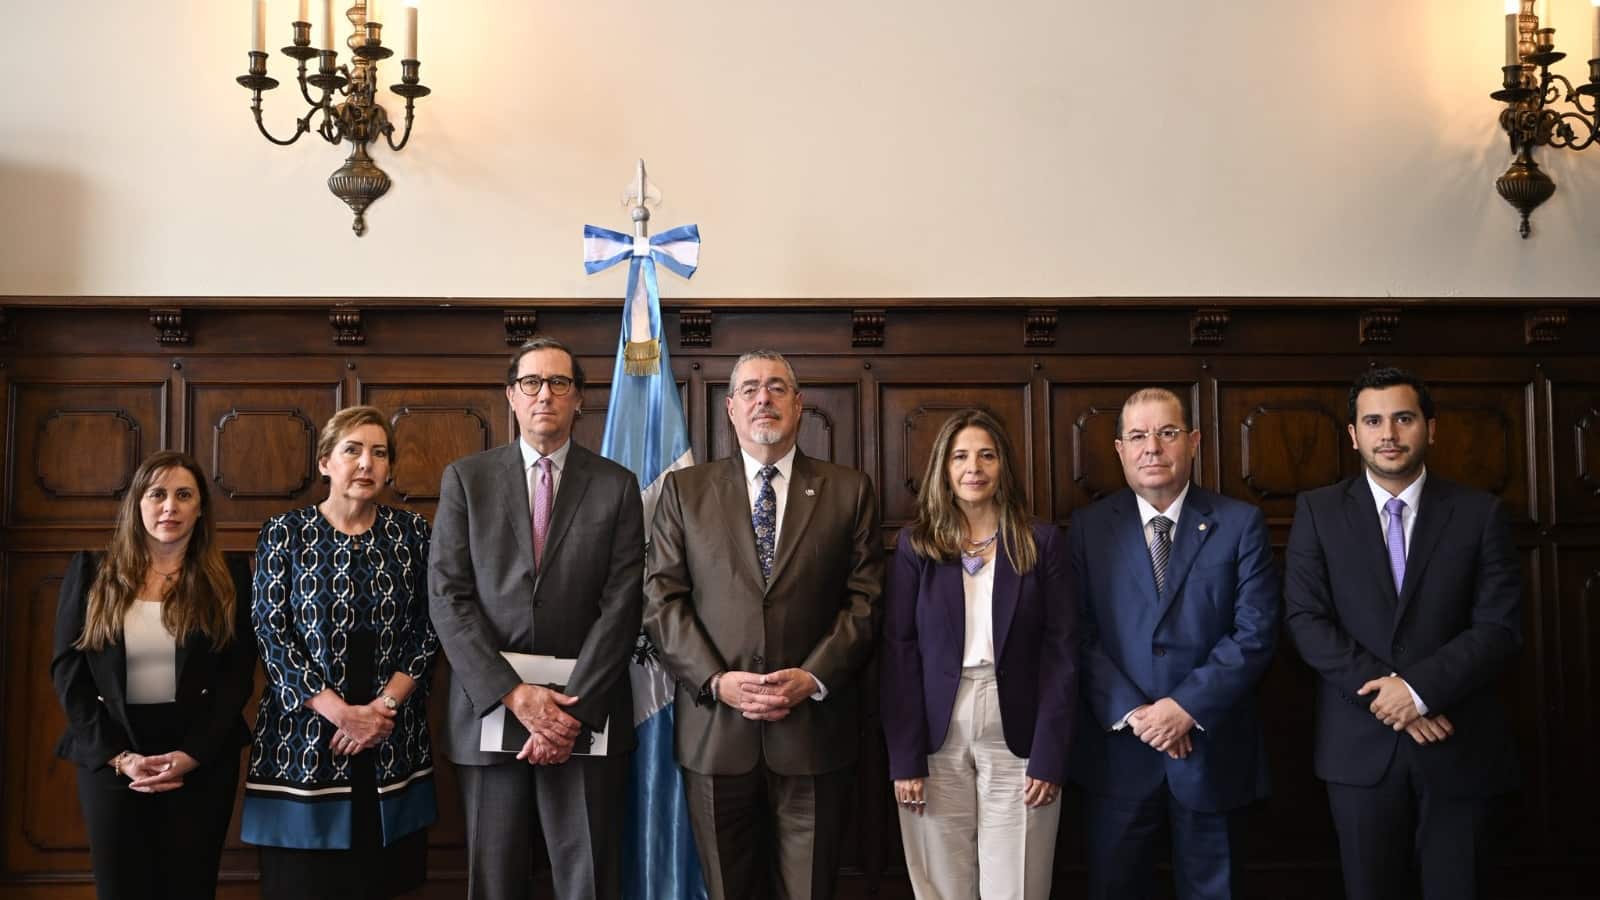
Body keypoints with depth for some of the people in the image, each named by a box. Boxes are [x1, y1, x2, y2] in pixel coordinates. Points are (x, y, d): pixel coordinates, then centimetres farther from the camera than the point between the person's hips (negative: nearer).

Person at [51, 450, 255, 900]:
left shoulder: (229, 578, 2)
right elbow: (68, 671, 0)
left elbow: (238, 676, -2)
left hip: (203, 760, 0)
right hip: (110, 760, 1)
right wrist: (117, 756, -10)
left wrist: (192, 754, -13)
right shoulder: (90, 573, 4)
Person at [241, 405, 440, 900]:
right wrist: (340, 712, -14)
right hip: (305, 736, -2)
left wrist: (384, 706, -10)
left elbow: (427, 632, 4)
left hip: (393, 742, 2)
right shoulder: (285, 532, -1)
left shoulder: (413, 533, 5)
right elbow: (271, 632, -6)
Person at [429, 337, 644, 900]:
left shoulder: (617, 485, 5)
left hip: (586, 717, 0)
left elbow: (621, 606, -2)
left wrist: (575, 709, -12)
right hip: (489, 709, 1)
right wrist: (512, 694, -12)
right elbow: (448, 598, -2)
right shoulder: (465, 479, 6)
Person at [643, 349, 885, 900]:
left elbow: (865, 599, 1)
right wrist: (716, 680, -10)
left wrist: (813, 677, -11)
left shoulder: (849, 492, 7)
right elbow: (662, 599, 2)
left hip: (814, 725, 0)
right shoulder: (684, 490, 8)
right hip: (714, 729, 1)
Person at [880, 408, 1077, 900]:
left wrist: (1049, 756, -8)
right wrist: (905, 758, -8)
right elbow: (899, 652, -1)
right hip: (936, 741, 1)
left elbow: (1062, 652, -1)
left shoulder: (1042, 542, 2)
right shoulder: (915, 544, 3)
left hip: (1016, 740, 0)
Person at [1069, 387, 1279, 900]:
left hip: (1212, 749, 0)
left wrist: (1188, 705, -15)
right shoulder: (1089, 526, 3)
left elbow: (1255, 632, -7)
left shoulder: (1240, 524, 0)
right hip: (1118, 750, 1)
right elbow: (1079, 635, -3)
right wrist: (1132, 713, -14)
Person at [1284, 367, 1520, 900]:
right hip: (1360, 745, 0)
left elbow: (1499, 626, -5)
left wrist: (1420, 688, -17)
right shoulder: (1318, 511, 2)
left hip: (1458, 745, 0)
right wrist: (1386, 695, -14)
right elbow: (1305, 620, -5)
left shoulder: (1479, 513, 1)